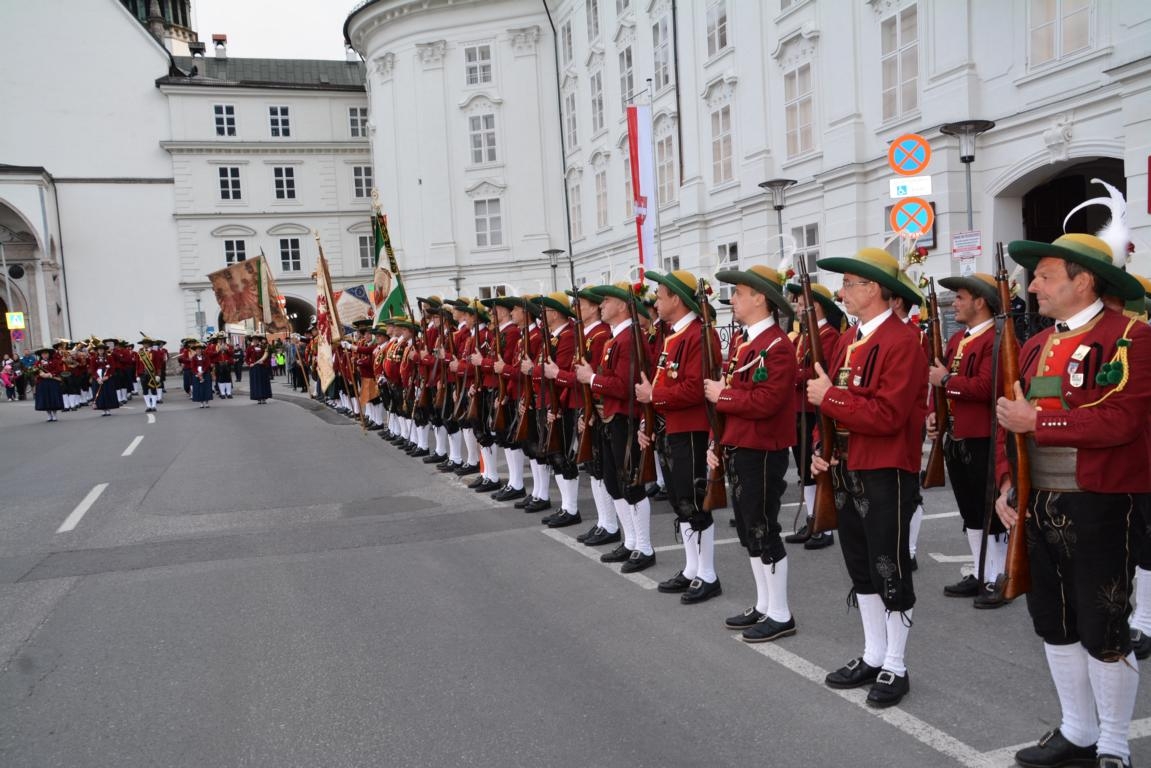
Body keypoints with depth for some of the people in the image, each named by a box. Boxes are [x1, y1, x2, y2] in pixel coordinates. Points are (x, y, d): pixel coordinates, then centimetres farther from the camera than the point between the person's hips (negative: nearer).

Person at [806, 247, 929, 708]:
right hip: (847, 473, 9)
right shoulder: (849, 343, 12)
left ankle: (895, 668, 18)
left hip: (886, 476, -9)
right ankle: (873, 657, 30)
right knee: (861, 568, 16)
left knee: (890, 571, 3)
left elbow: (887, 414, -25)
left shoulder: (903, 342, -16)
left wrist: (829, 397, -19)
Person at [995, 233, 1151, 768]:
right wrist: (1006, 484, -1)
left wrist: (1037, 421, -16)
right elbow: (1012, 420, 11)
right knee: (1054, 623, 15)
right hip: (1037, 506, 7)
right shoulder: (1035, 346, 12)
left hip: (1099, 508, -7)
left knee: (1103, 631, 4)